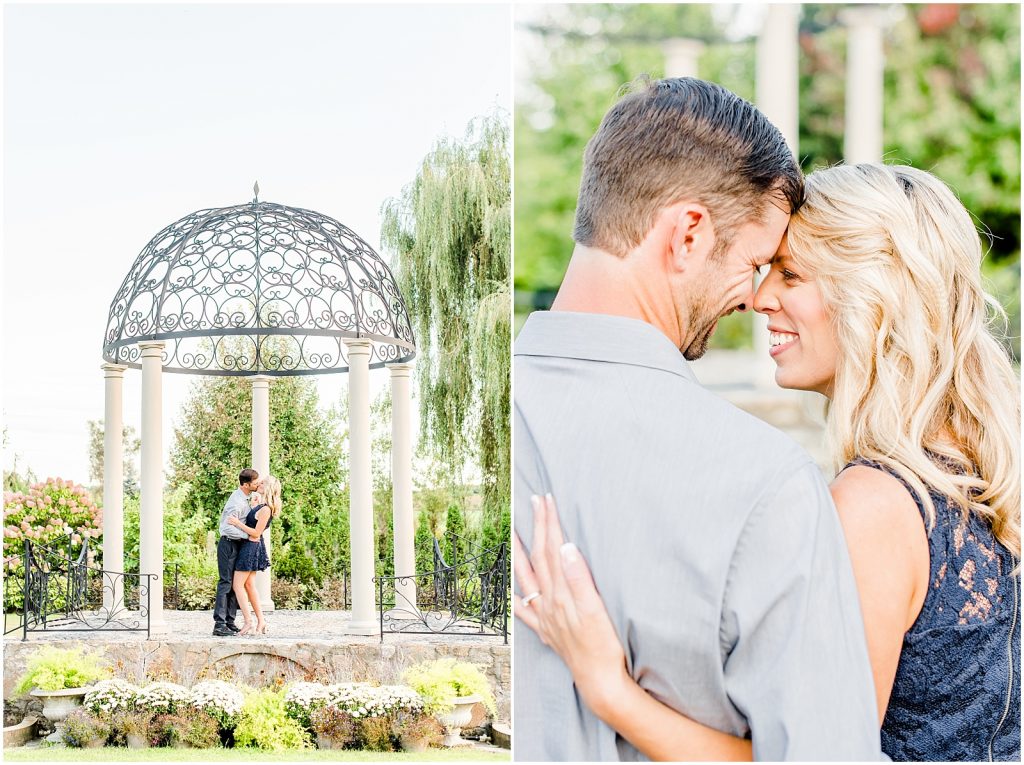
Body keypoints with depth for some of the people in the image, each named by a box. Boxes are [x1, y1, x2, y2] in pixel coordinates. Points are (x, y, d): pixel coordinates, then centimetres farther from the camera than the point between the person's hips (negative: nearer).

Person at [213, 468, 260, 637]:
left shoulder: (242, 497, 9)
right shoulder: (237, 502, -23)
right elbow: (228, 528, -27)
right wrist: (248, 536, -23)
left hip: (237, 545, 10)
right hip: (229, 545, -10)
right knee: (226, 583, -10)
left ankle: (230, 622, 15)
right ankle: (219, 625, -12)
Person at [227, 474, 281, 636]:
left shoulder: (266, 509, -20)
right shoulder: (263, 506, 9)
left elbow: (256, 533, -19)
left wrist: (237, 523, -19)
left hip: (251, 546, -10)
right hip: (252, 546, 10)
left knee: (237, 585, -6)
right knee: (249, 585, 12)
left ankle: (249, 623, -8)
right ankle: (261, 622, 13)